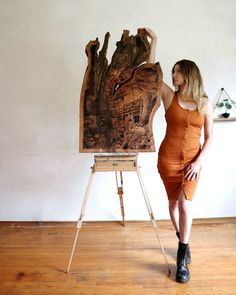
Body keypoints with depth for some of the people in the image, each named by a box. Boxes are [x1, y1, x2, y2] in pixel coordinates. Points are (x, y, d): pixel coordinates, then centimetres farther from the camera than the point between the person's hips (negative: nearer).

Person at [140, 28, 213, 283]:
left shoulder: (205, 103, -1)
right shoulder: (169, 96, -2)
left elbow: (209, 137, 0)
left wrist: (199, 162, -10)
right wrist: (153, 40, -8)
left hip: (192, 161, 0)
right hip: (168, 159, 1)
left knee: (185, 205, -9)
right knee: (174, 202, 12)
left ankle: (182, 258, 7)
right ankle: (182, 240, 38)